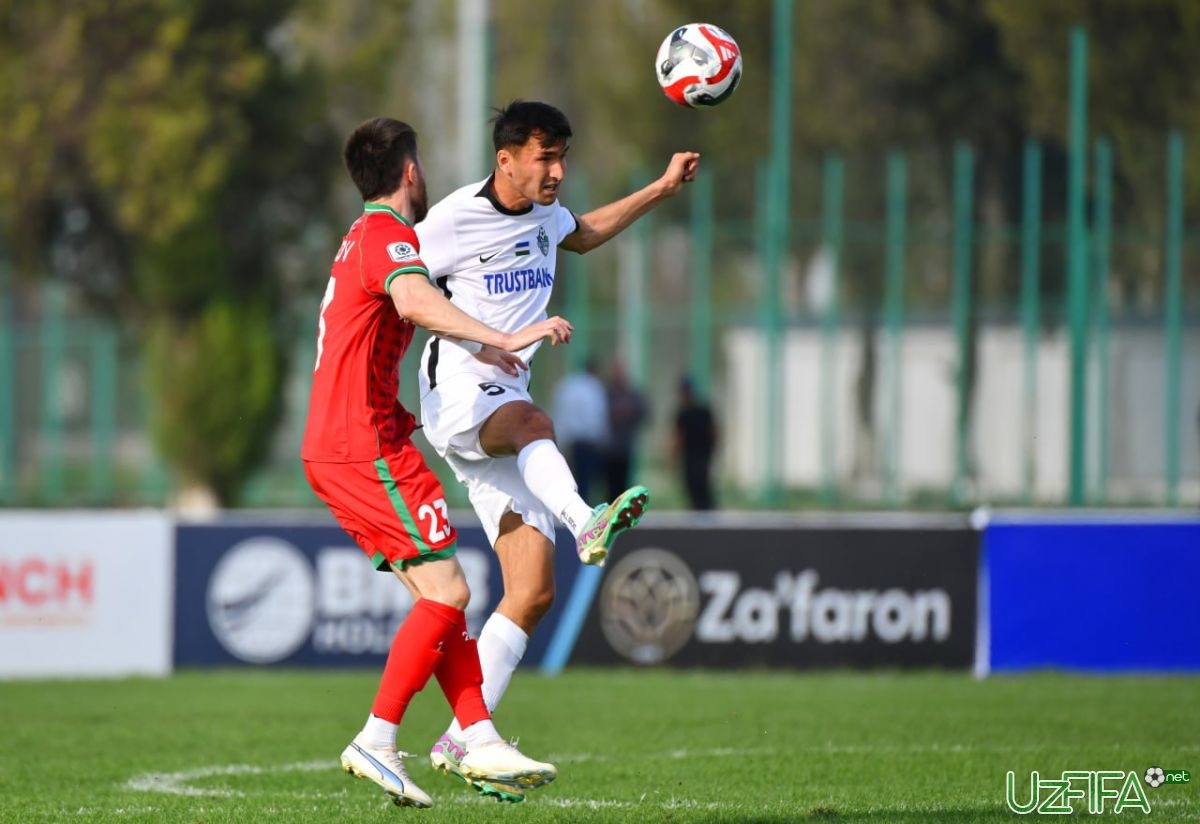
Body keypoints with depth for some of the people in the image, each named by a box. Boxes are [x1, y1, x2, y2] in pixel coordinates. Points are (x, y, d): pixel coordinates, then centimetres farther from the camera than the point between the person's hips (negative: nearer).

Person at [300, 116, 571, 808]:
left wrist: (484, 349, 39)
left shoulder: (364, 238, 22)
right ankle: (377, 742, -12)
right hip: (365, 448, -10)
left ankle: (482, 742, 5)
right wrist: (504, 339, -42)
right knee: (446, 591, -11)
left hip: (335, 450, 10)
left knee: (442, 595, 8)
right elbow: (414, 299, -34)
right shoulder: (389, 237, -11)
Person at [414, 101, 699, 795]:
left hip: (507, 400, 7)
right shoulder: (455, 220, -9)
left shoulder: (544, 211, 13)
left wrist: (663, 189, 33)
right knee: (533, 422, -42)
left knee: (533, 592, -4)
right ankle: (586, 522, -71)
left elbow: (582, 235, 36)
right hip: (455, 396, -7)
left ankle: (462, 740, 0)